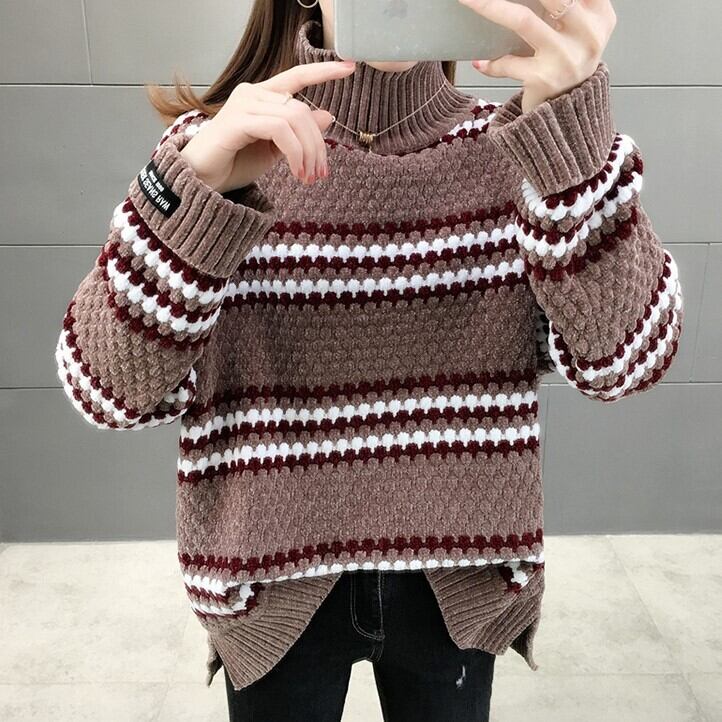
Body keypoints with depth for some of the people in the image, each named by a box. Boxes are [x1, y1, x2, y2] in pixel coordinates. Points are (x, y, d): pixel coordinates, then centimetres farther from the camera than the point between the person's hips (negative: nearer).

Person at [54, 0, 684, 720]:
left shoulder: (511, 149, -5)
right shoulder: (214, 144, -8)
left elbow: (625, 359, -17)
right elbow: (107, 388, -16)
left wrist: (572, 126, -29)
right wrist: (192, 190, -29)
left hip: (458, 581, 2)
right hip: (276, 581, -1)